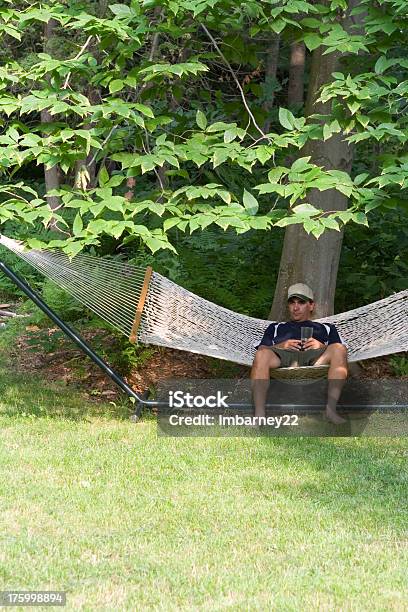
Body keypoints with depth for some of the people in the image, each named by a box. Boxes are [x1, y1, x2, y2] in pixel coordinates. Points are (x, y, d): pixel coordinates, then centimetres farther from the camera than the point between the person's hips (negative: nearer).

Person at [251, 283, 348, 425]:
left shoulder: (326, 328, 38)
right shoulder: (276, 327, 40)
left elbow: (339, 350, 20)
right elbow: (261, 349, 21)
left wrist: (322, 347, 0)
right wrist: (280, 346, 1)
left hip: (316, 357, 0)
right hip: (282, 356, 0)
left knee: (339, 349, -34)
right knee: (262, 355, -37)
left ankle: (331, 408, -42)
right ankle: (259, 414, -47)